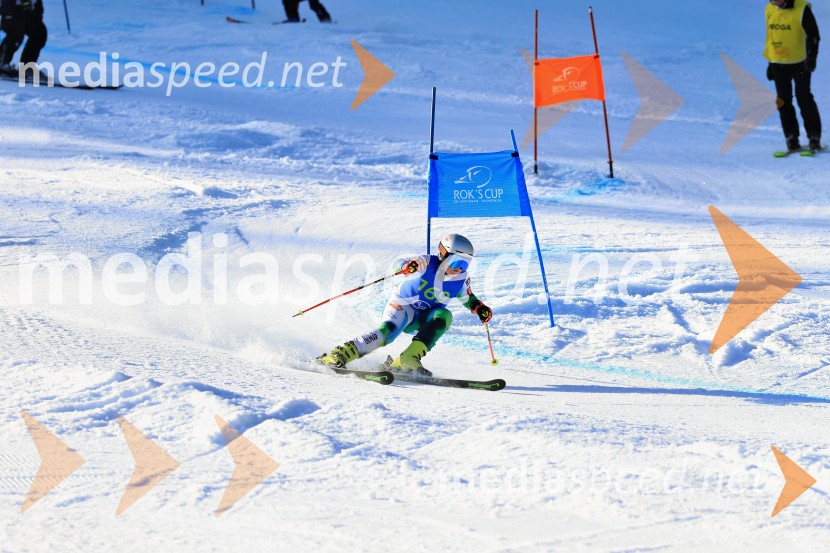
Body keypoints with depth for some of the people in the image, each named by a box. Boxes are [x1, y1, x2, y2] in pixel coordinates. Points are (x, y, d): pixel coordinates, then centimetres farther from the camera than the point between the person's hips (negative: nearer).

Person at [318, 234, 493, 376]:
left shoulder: (461, 280, -4)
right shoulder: (427, 263, -17)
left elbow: (468, 298, 16)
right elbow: (401, 265, -28)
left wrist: (480, 308, -2)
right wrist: (408, 266, -51)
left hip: (423, 319, 5)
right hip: (402, 306, -5)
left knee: (444, 316, -25)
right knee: (390, 328, -33)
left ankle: (408, 359, -34)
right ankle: (340, 354, -38)